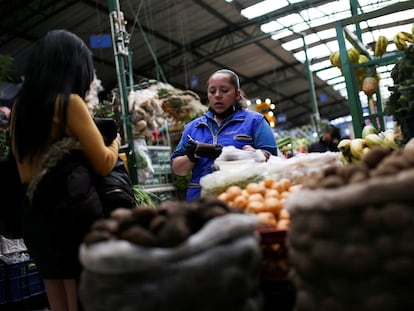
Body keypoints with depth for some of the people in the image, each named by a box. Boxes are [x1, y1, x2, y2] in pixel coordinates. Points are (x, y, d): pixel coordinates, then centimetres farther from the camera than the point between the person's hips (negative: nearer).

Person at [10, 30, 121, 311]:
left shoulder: (20, 106, 11)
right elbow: (103, 164, -5)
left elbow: (24, 173, 16)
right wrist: (116, 142, 13)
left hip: (35, 215, 8)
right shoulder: (69, 102, -9)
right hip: (75, 211, -7)